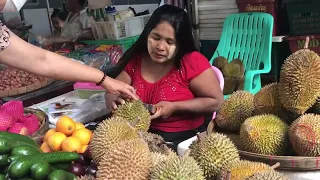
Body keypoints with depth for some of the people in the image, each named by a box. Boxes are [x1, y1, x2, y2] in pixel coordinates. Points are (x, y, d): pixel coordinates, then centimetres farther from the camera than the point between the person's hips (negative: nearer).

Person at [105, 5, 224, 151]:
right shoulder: (135, 61, 0)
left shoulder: (192, 61, -14)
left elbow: (216, 101, -11)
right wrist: (115, 102, -19)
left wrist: (174, 107, -19)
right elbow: (111, 93, 6)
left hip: (185, 139, -3)